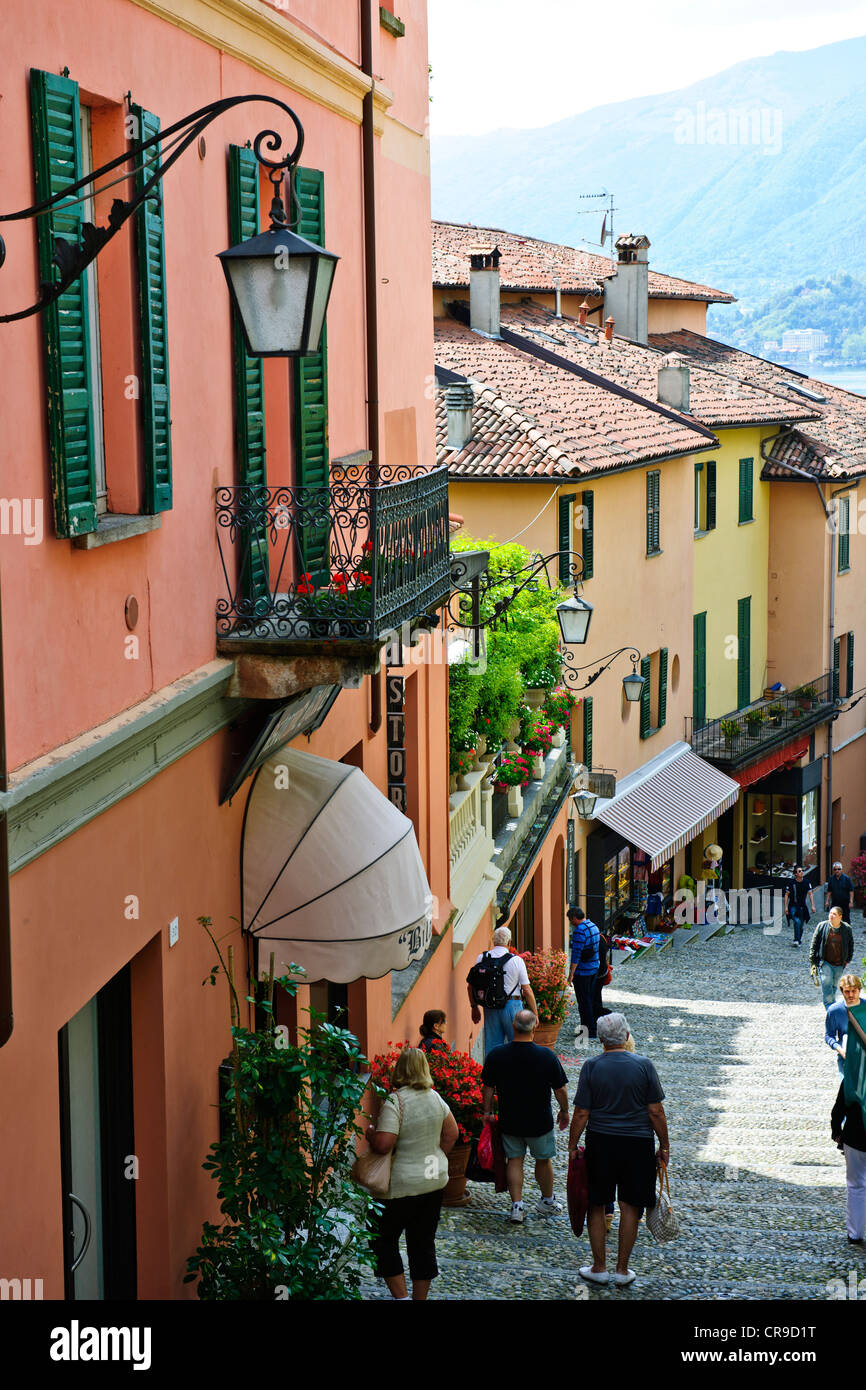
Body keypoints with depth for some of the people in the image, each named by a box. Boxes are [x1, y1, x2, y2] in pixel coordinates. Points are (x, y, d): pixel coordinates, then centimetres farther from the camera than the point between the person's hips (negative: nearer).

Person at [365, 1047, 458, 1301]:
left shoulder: (394, 1102, -20)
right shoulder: (434, 1097, 2)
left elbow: (383, 1144, -25)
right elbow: (451, 1133, 11)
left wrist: (370, 1133, -5)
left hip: (402, 1185, -6)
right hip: (435, 1181, 6)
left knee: (384, 1240, 9)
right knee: (424, 1242, 13)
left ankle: (401, 1296, 2)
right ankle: (419, 1298, 18)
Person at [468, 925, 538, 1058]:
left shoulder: (482, 958, 1)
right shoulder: (517, 961, -9)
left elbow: (471, 986, 7)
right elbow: (527, 990, -7)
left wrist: (474, 1008, 21)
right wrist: (535, 1014, 3)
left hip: (490, 1008, 3)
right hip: (512, 1006, -3)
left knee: (492, 1046, 10)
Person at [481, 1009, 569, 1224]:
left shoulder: (495, 1056, -12)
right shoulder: (547, 1056, -17)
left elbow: (487, 1088, -3)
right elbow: (560, 1090, -7)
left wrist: (487, 1112, 12)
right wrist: (564, 1111, 10)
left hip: (509, 1121, 1)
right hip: (540, 1121, -1)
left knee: (514, 1160, 14)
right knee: (543, 1160, 18)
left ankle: (516, 1205, 8)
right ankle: (547, 1201, 34)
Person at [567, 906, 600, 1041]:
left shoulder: (580, 931, -20)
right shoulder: (594, 926, 9)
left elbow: (576, 954, -22)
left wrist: (571, 973, -18)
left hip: (582, 972, -9)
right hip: (594, 969, 9)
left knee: (584, 1001, -3)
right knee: (591, 999, 16)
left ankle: (589, 1031, -1)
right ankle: (592, 1028, 22)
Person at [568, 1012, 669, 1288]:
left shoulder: (591, 1067, -7)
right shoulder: (643, 1065, -7)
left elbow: (581, 1113, -6)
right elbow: (656, 1112, -5)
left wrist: (572, 1146, 5)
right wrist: (664, 1146, 5)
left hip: (600, 1143, 0)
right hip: (637, 1143, 0)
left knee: (596, 1206, 13)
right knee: (630, 1207, 10)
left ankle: (599, 1268, 19)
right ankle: (622, 1270, 16)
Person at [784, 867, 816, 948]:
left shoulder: (806, 883, 2)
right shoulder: (791, 883, -6)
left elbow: (810, 894, 7)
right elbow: (786, 895, -1)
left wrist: (812, 906, -1)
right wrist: (786, 907, -7)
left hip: (802, 907, 3)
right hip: (793, 906, -3)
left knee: (801, 925, 6)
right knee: (797, 922, -22)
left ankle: (799, 940, 20)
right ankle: (797, 940, -21)